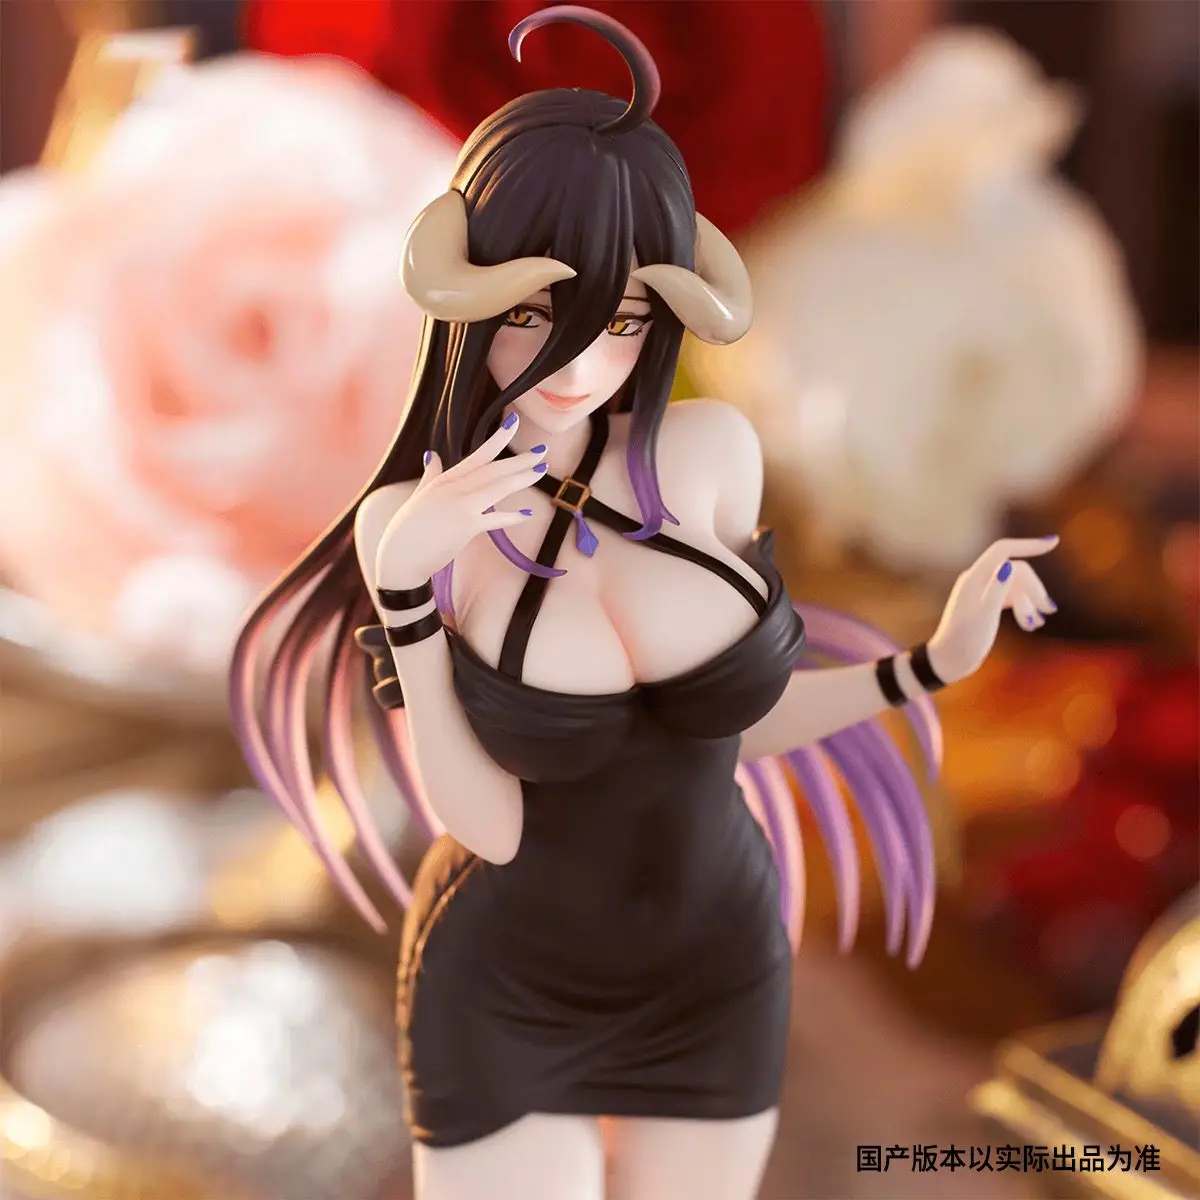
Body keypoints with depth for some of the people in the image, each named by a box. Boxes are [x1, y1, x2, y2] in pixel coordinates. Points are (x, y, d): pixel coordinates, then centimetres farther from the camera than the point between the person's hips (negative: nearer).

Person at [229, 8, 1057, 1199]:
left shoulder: (712, 453, -13)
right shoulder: (411, 524, -15)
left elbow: (723, 717, 0)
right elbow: (487, 822, -18)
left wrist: (935, 664, -5)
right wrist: (404, 591, -28)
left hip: (716, 980, 3)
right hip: (503, 999, -2)